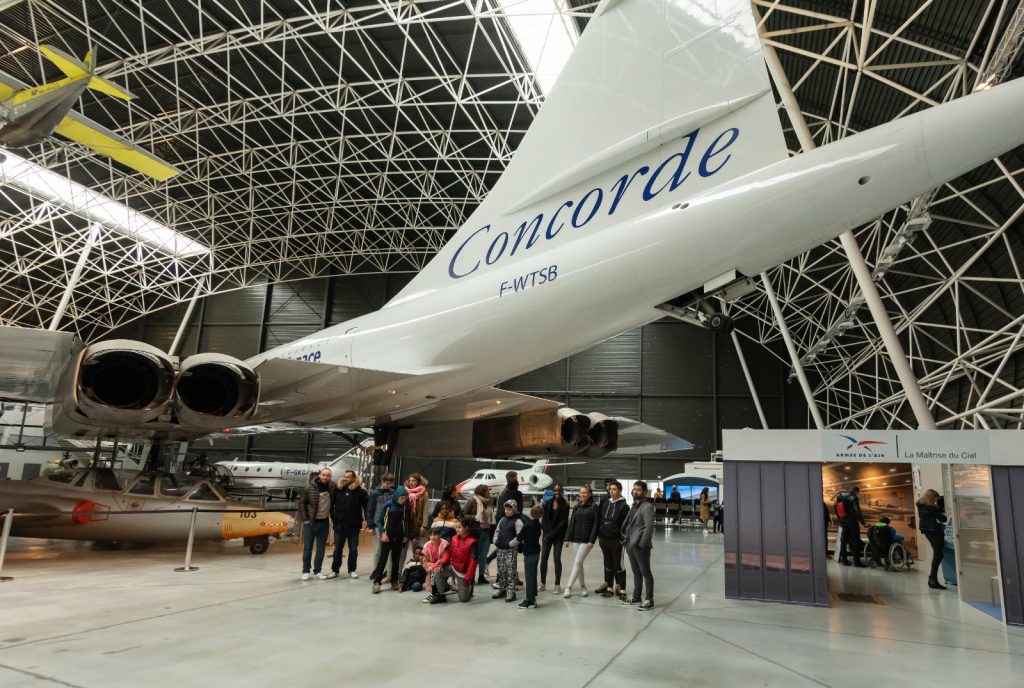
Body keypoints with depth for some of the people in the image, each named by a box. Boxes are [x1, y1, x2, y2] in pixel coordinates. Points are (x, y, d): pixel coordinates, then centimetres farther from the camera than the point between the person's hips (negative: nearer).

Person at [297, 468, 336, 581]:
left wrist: (331, 517, 5)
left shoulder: (332, 487, -4)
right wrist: (305, 519, -7)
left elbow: (334, 503, 11)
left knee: (321, 549, 8)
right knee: (307, 548, 4)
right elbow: (301, 503, -5)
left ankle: (317, 570, 19)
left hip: (324, 522, 3)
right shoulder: (310, 488, -10)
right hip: (310, 522, -2)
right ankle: (305, 571, 15)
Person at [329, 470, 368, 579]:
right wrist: (333, 517, 3)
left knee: (353, 549, 8)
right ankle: (335, 570, 19)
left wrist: (365, 519, -7)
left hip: (353, 525, -1)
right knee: (337, 549, 9)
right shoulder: (338, 490, 0)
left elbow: (367, 505, -2)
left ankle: (352, 570, 19)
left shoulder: (360, 491, -6)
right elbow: (331, 504, 9)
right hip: (339, 524, 2)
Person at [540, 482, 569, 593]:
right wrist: (546, 533, -9)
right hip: (547, 534, 3)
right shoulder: (547, 503, 4)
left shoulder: (565, 505, -4)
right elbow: (544, 519, 3)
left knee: (557, 559, -3)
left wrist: (552, 534, -12)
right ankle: (543, 583, 12)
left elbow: (563, 522, -8)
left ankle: (557, 585, 5)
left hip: (558, 536, -3)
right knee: (543, 557, 1)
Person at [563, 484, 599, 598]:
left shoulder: (594, 507, -4)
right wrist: (568, 538, 6)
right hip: (575, 539, 6)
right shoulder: (577, 506, 11)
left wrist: (591, 540, -15)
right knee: (576, 563, 8)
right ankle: (583, 586, 22)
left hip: (586, 540, -6)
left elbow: (595, 525, -8)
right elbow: (571, 523, 11)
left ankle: (568, 587, -8)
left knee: (578, 562, -10)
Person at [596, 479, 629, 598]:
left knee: (618, 565, 3)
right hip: (604, 539, 6)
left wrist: (623, 538, -15)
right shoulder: (605, 503, 9)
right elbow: (600, 519, 12)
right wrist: (599, 535, 8)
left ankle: (621, 589, 11)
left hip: (616, 540, -5)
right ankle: (609, 587, 24)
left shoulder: (624, 506, -8)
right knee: (608, 564, 14)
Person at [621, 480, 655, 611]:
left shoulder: (647, 507, -11)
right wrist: (626, 538, 11)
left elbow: (649, 527, -18)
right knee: (636, 572, 17)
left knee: (645, 572, -1)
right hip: (630, 544, 8)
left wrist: (642, 543, -21)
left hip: (640, 545, -8)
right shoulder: (634, 505, 16)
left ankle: (649, 600, 5)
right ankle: (636, 597, 26)